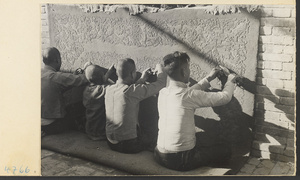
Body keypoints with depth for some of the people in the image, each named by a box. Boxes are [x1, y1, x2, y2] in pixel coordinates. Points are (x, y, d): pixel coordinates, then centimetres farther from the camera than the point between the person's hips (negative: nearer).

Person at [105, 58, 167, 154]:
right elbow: (161, 83, -16)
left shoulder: (109, 89, -3)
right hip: (128, 145, -7)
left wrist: (142, 80, 19)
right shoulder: (133, 91, -23)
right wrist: (160, 68, 4)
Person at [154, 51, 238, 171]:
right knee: (224, 149, 11)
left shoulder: (163, 93, 1)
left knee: (200, 146, 34)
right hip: (181, 160, -7)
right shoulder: (189, 96, -19)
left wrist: (208, 78, 26)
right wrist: (230, 81, 11)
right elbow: (225, 97, -9)